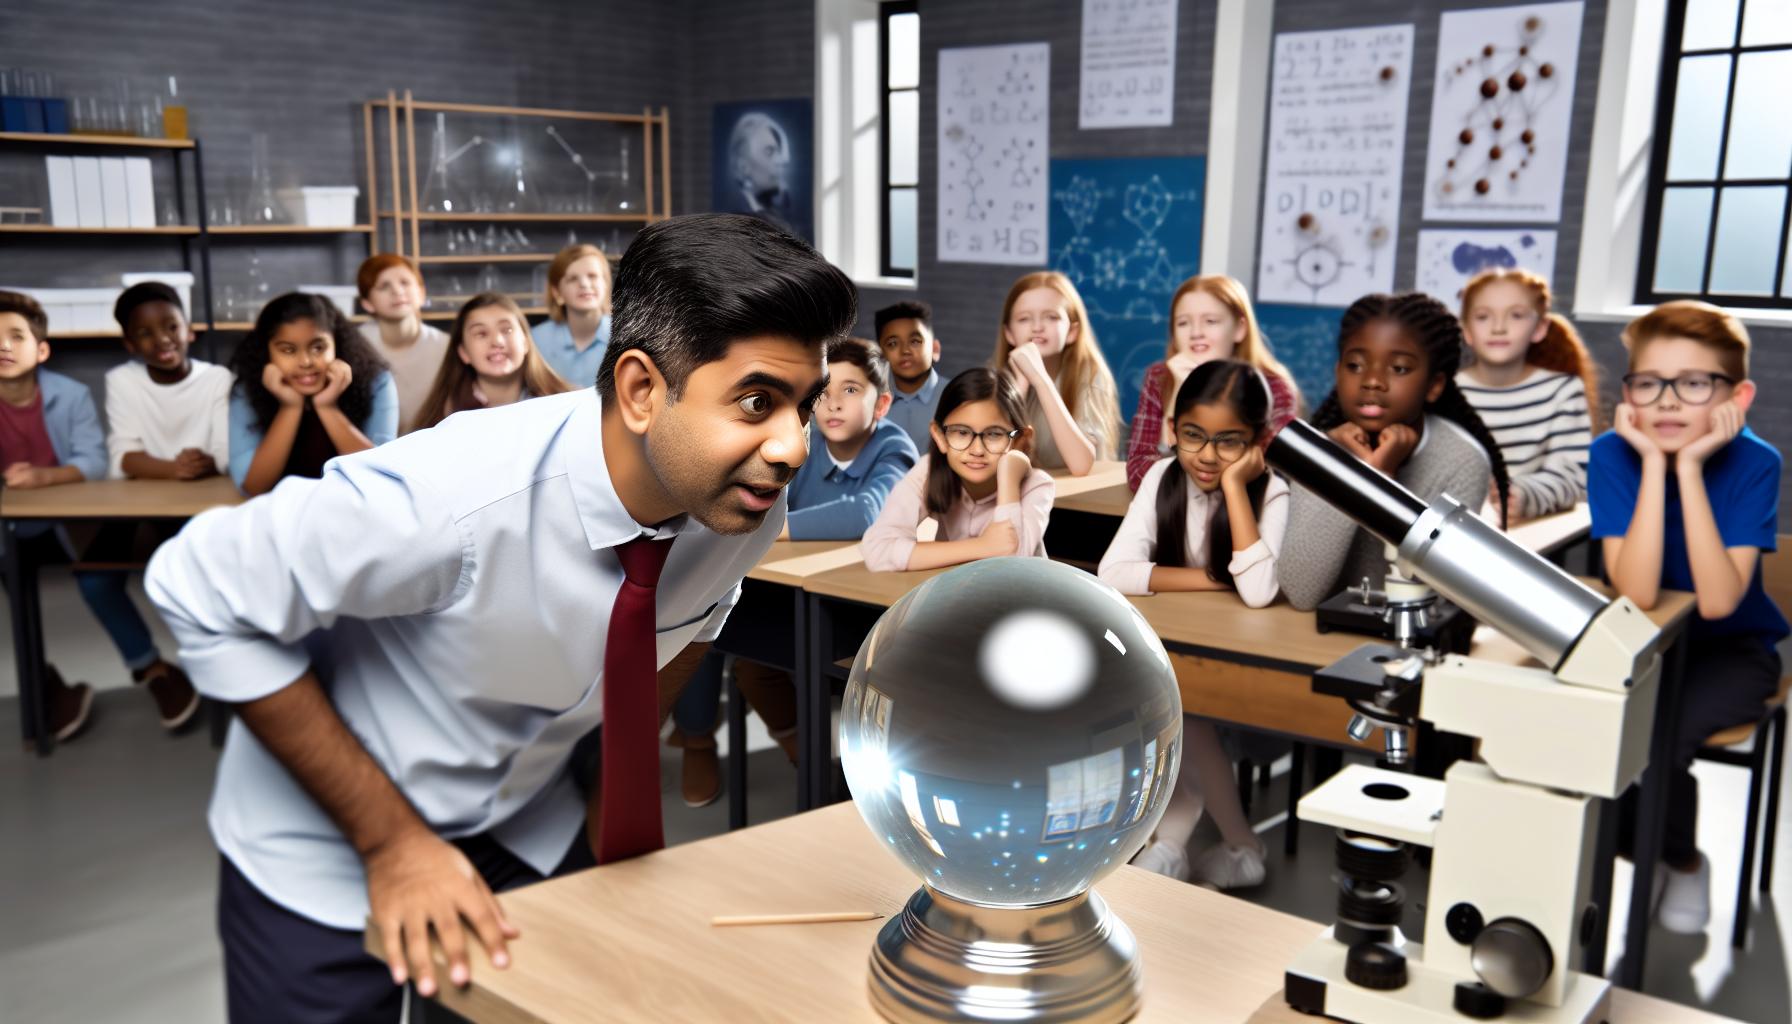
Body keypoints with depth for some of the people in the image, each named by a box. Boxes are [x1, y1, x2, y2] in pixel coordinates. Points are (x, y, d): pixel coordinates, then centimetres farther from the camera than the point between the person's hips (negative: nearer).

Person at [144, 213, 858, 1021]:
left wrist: (618, 791, -3)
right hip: (327, 848, -4)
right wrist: (390, 836, -22)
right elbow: (200, 591, -22)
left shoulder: (744, 504, -19)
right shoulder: (453, 498, -35)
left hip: (531, 829, 4)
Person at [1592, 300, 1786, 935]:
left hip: (1731, 649, -2)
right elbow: (1638, 594, -27)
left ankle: (1682, 860, 6)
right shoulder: (1613, 454, -16)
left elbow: (1718, 601, -30)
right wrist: (1655, 463, -30)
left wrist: (1690, 466, -32)